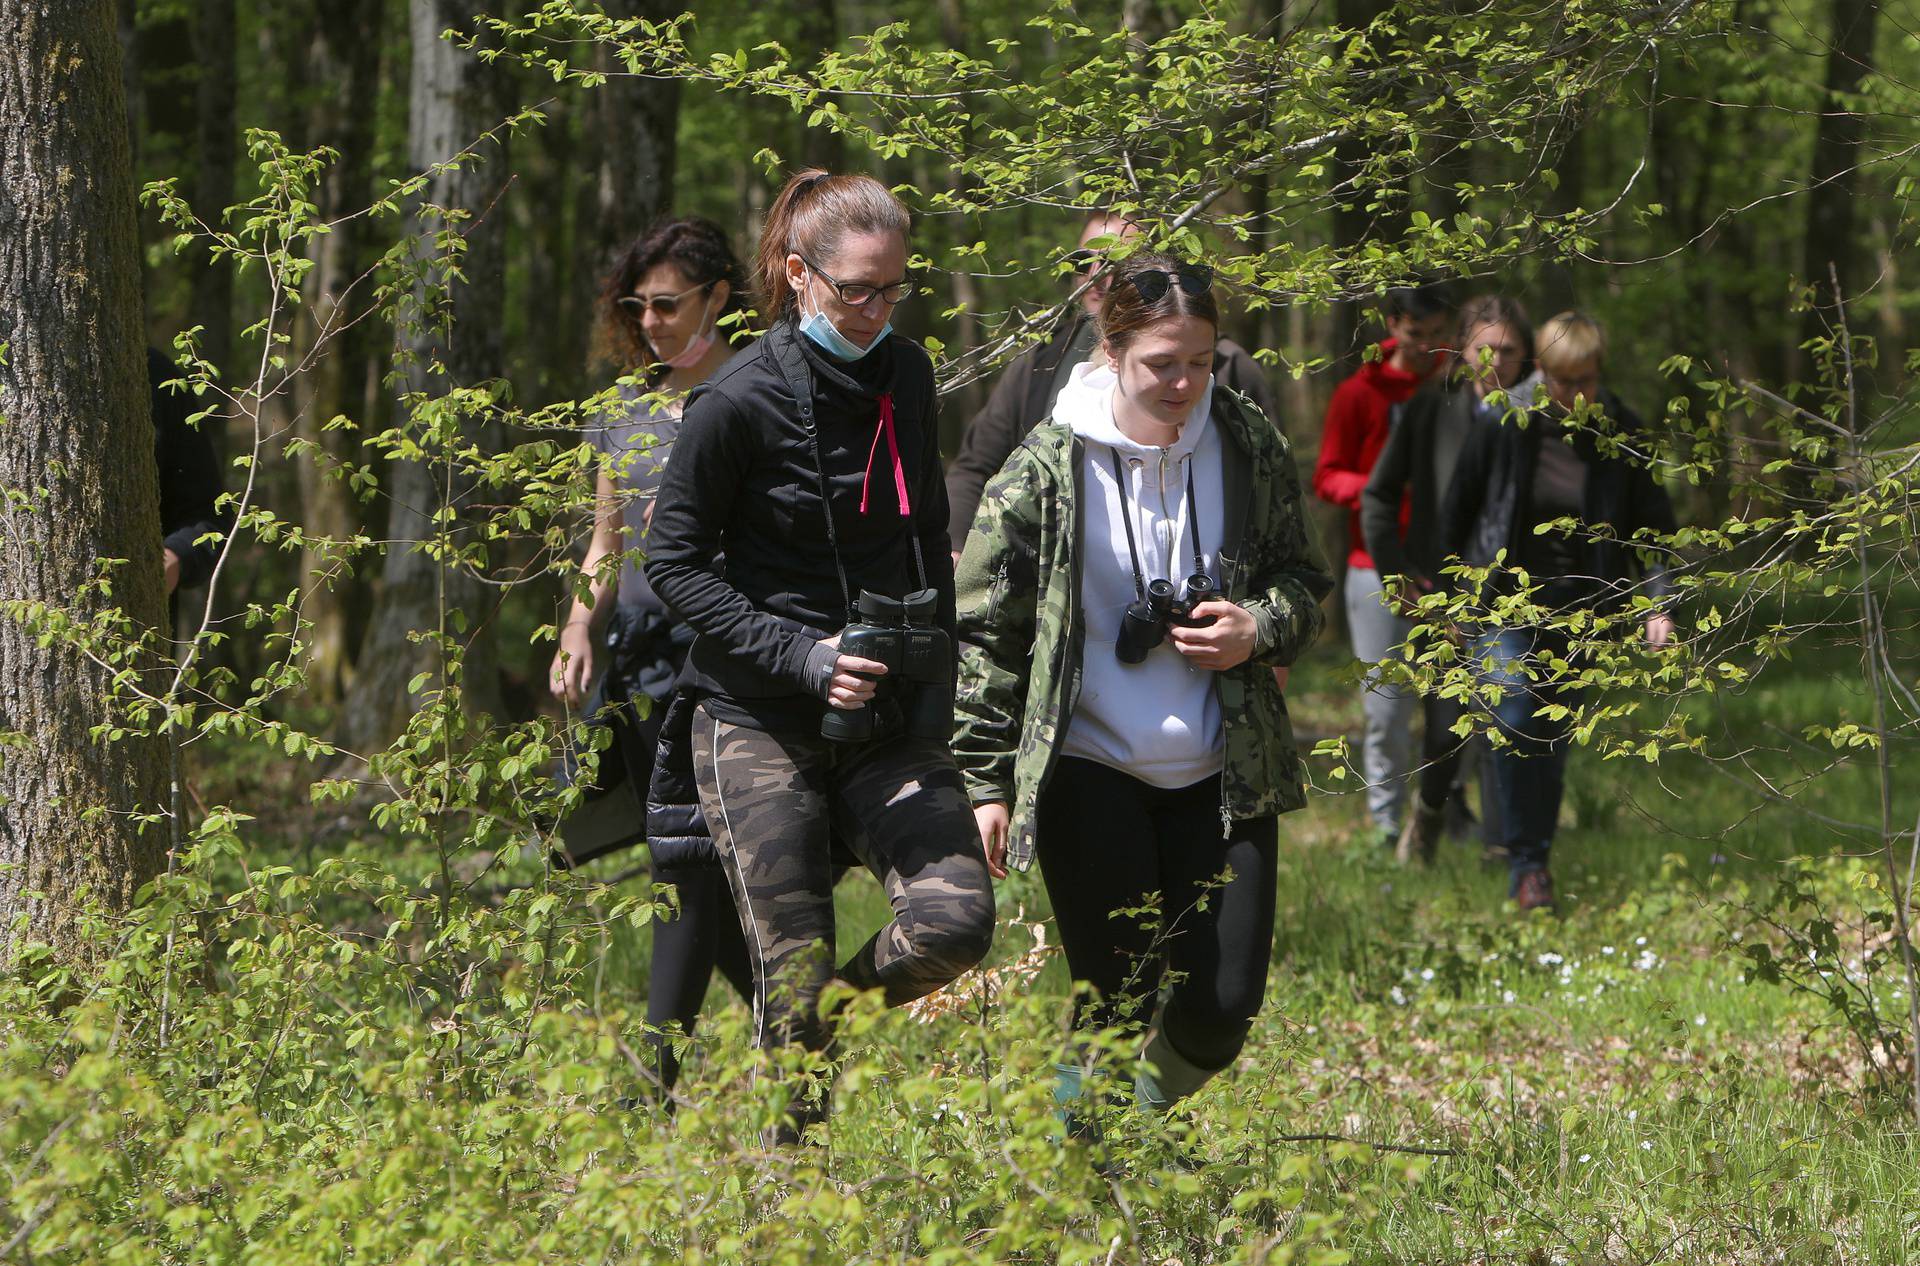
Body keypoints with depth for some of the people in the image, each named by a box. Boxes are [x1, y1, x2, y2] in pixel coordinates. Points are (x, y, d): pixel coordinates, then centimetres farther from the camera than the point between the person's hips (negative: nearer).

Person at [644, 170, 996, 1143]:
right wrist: (801, 654, -17)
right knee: (794, 981, -6)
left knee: (955, 921, -14)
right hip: (760, 725, -5)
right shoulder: (741, 401, -10)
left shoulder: (906, 377, 7)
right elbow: (676, 565, -7)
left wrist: (934, 683, 11)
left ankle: (815, 1024, 14)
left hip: (891, 723, 5)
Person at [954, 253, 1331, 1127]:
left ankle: (1153, 1114, 33)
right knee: (1119, 1004, -6)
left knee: (1220, 1013, 1)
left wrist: (1259, 628, -10)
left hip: (1221, 774, 3)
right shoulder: (1047, 468, -9)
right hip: (1090, 770, -3)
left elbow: (1303, 582, 14)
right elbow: (987, 633, -3)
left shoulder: (1250, 447, 0)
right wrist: (985, 782, -5)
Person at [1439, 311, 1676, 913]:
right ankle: (1525, 863, -14)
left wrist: (1660, 604, -9)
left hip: (1577, 608, 2)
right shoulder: (1505, 428, -7)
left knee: (1555, 736, 6)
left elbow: (1654, 527, 2)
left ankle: (1537, 858, 20)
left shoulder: (1624, 439, -4)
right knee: (1514, 716, -18)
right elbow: (1459, 511, 3)